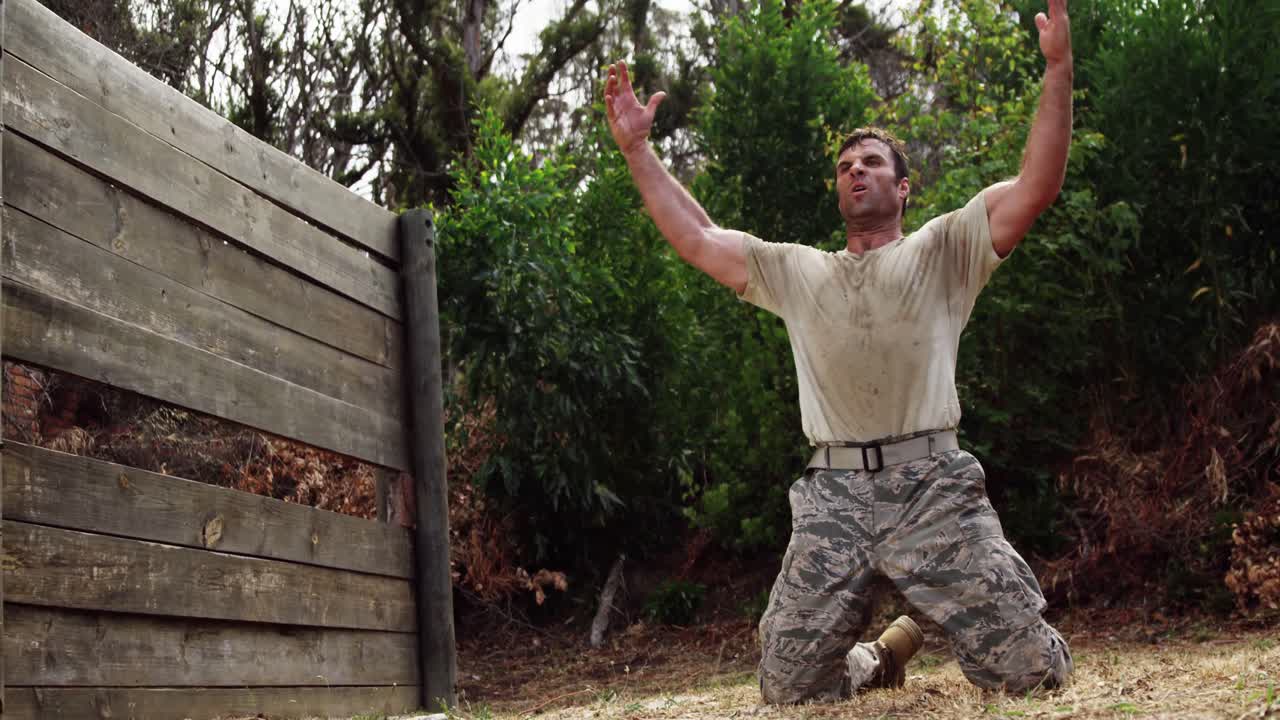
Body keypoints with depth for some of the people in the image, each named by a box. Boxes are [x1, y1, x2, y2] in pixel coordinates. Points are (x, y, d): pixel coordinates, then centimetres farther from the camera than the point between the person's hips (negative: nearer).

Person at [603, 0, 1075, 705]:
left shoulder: (942, 251, 10)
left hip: (931, 486, -3)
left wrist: (1057, 69, -12)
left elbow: (1035, 188, -3)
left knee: (1032, 669, -9)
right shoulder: (796, 272, 21)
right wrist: (636, 147, 16)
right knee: (789, 685, 0)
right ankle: (884, 653, 30)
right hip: (832, 496, 3)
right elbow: (696, 237, 19)